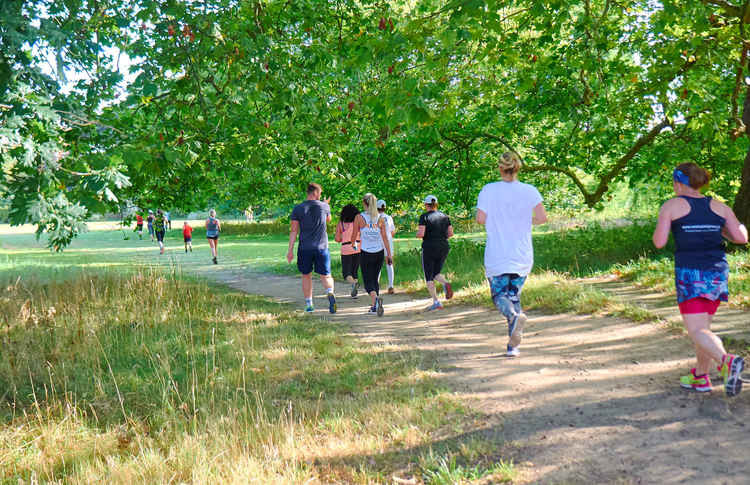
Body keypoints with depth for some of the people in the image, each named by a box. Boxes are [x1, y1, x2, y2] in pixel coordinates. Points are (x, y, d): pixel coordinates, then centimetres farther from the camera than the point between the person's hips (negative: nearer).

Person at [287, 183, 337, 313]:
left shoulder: (298, 209, -2)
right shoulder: (324, 206, 0)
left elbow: (293, 230, -3)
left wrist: (290, 250, 0)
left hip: (304, 248, 0)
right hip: (321, 248, 0)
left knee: (306, 276, 15)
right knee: (326, 276, 6)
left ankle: (309, 305, 17)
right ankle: (330, 294, -24)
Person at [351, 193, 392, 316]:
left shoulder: (359, 217, -7)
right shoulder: (380, 218, 1)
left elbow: (354, 236, 1)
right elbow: (385, 237, 0)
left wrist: (353, 244, 22)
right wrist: (389, 254, 4)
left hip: (365, 253, -3)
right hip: (379, 252, 3)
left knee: (368, 280, 0)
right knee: (375, 279, 16)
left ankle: (376, 299, -28)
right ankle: (374, 307, 16)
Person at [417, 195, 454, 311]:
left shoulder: (424, 217, -7)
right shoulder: (444, 216, 7)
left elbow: (420, 234, -15)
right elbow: (450, 233, 5)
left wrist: (417, 234, 7)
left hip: (429, 248, -5)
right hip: (443, 248, 5)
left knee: (429, 277, 4)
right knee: (436, 273, 19)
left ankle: (436, 302, -6)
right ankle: (445, 283, -13)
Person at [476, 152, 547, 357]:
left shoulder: (489, 190, -3)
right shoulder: (529, 190, -1)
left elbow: (480, 219, -8)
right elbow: (542, 217, -10)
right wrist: (526, 222, 10)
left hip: (496, 256, -2)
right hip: (522, 256, 2)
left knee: (499, 294, 10)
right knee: (514, 295, 13)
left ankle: (514, 316, -25)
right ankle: (513, 346, 8)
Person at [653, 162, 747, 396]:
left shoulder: (671, 206, -2)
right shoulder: (719, 207, 8)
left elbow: (659, 242, -7)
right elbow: (742, 237, 1)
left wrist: (660, 227, 14)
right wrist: (721, 230, 20)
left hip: (690, 274, -5)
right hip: (717, 272, 5)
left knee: (697, 332, -6)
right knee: (703, 325, 21)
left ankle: (728, 362, -33)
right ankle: (700, 376, 27)